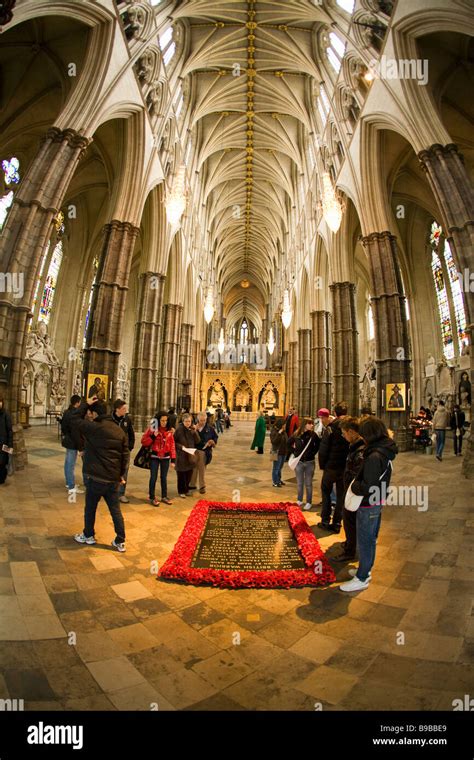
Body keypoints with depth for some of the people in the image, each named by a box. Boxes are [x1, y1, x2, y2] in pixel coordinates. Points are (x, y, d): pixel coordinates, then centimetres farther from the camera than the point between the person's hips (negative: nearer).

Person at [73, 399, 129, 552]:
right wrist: (121, 474, 13)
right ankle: (120, 542, 17)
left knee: (90, 507, 18)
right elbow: (125, 455, 4)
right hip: (113, 478, 4)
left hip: (95, 477, -4)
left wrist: (86, 404, 7)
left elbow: (76, 420, 5)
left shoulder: (92, 427, -13)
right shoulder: (119, 430, 2)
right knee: (115, 510, 11)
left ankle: (88, 536, 36)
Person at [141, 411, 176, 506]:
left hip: (165, 458, 3)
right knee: (153, 477, 2)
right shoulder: (152, 429, -6)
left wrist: (173, 460, -1)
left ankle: (164, 496, 26)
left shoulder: (169, 431, 1)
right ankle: (152, 497, 17)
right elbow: (143, 442, -8)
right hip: (154, 457, -2)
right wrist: (153, 436, -22)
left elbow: (172, 445, 2)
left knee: (164, 478, 12)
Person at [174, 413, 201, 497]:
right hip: (181, 456, -4)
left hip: (190, 455, 4)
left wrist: (195, 432, -13)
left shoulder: (192, 429, 4)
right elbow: (174, 442, -5)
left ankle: (186, 490, 29)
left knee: (189, 474, 11)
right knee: (181, 474, 4)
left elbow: (198, 441, -1)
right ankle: (181, 491, 20)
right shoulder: (179, 429, -10)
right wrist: (181, 446, -18)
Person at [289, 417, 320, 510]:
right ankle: (299, 500, 30)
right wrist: (294, 451, 4)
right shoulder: (296, 435, -7)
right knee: (299, 483, 15)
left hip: (310, 462, -1)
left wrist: (313, 452, -3)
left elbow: (318, 445, 4)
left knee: (308, 483, 10)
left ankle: (309, 502, 22)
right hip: (299, 462, 1)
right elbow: (289, 443, 10)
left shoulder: (313, 435, -10)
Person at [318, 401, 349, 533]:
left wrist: (322, 465, -1)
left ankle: (325, 521, 17)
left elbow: (323, 449, -13)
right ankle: (337, 523, 19)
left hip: (331, 466, -2)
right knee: (341, 495, 14)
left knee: (326, 492, 15)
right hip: (347, 467, 3)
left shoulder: (331, 427, -13)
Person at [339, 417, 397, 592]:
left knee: (364, 541, 8)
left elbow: (368, 487, -31)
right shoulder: (386, 451, 0)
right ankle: (366, 570, 41)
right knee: (371, 539, 23)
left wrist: (354, 486, -14)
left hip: (368, 506, -9)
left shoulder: (374, 456, -30)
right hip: (378, 502, 9)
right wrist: (358, 482, 2)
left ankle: (362, 579, 24)